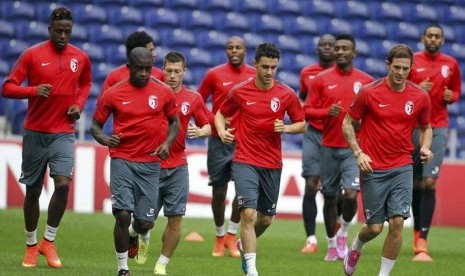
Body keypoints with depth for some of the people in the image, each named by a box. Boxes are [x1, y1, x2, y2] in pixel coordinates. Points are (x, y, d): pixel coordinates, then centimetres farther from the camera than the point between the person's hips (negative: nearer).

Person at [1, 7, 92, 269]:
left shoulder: (81, 58, 4)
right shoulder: (32, 55, -5)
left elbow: (86, 84, 24)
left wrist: (79, 104, 3)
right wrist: (34, 90, -24)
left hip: (64, 133, 1)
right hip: (35, 132, -1)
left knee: (63, 183, -18)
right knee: (33, 190, 6)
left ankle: (49, 241, -1)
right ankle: (31, 245, 22)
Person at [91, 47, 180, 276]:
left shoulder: (163, 92, 3)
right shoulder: (113, 94, -2)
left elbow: (174, 121, 16)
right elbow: (95, 125, 5)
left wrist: (167, 143, -3)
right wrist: (104, 139, -17)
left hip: (150, 164, 2)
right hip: (122, 160, -2)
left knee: (144, 223, 2)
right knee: (123, 215, -13)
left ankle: (140, 233, 41)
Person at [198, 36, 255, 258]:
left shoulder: (254, 75, 4)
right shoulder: (214, 74, -1)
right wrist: (215, 122, -8)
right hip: (219, 140, -1)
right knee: (219, 190, 3)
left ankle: (231, 235, 7)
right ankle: (220, 236, 19)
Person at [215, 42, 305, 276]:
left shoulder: (286, 95, -1)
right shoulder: (240, 92, -3)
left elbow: (301, 124, 8)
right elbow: (221, 114, 12)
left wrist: (286, 128, -13)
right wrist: (222, 131, -9)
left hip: (272, 164, 3)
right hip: (245, 161, -3)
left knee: (266, 219, 13)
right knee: (249, 214, -16)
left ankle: (245, 245, 44)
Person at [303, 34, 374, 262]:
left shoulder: (366, 81, 3)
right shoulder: (321, 80, 3)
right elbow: (307, 111, 2)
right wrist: (327, 111, -16)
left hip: (355, 148, -1)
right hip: (329, 147, 1)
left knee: (351, 194, -17)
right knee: (329, 197, 7)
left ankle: (344, 231, 11)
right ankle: (332, 244, 23)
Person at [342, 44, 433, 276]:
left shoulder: (420, 97, 1)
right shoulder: (369, 93, -6)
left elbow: (426, 127, 17)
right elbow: (348, 123, 3)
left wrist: (425, 147, -4)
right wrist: (358, 153, -9)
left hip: (402, 168, 2)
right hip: (373, 169, -2)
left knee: (397, 222, -11)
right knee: (375, 227, 1)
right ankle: (356, 246, 38)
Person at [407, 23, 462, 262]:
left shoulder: (451, 64, 6)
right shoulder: (411, 61, 2)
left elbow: (456, 90, 18)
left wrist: (451, 96, -5)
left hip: (438, 128, 0)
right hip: (412, 126, 0)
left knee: (429, 183, -12)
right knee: (415, 183, 6)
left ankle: (421, 242, -16)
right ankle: (417, 231, 26)